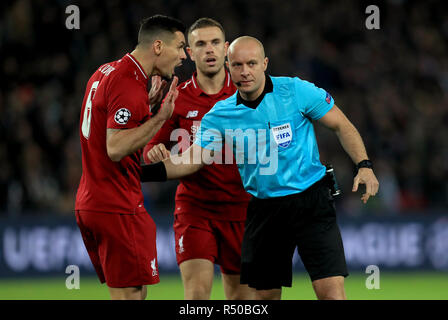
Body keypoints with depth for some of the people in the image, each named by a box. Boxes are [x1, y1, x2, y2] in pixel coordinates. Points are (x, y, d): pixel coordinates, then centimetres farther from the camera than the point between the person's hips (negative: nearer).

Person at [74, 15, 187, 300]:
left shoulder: (105, 72, 13)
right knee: (130, 294, -7)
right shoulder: (129, 85, -17)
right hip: (118, 209, -10)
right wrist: (161, 116, -27)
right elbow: (115, 148, -25)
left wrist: (148, 103, 16)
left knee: (133, 294, 14)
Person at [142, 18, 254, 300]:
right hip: (194, 206, -1)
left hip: (239, 206, 1)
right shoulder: (178, 98, 0)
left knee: (241, 293, 6)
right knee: (197, 290, -17)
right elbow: (151, 149, 6)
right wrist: (156, 152, -16)